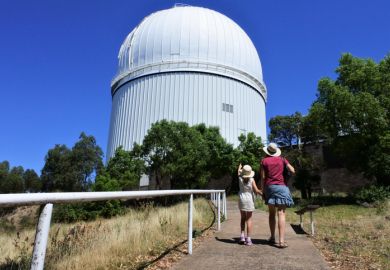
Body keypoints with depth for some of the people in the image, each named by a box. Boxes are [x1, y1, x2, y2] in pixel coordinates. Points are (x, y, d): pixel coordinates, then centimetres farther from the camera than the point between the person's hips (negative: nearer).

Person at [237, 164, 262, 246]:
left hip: (241, 198, 2)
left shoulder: (240, 178, -4)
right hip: (249, 199, -2)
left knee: (243, 218, 17)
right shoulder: (251, 180, -10)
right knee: (249, 219, 3)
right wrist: (263, 193, 4)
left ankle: (242, 236, 10)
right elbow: (256, 190, -13)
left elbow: (238, 172, 18)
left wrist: (239, 167, 37)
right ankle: (248, 239, 3)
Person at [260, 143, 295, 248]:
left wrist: (263, 191, 6)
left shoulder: (264, 161, 3)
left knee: (272, 213, 14)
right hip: (281, 187, -1)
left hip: (269, 187, 1)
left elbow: (263, 177, 0)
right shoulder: (282, 159, 5)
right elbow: (293, 171, -1)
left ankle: (272, 237, 21)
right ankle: (281, 241, -11)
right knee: (281, 213, -6)